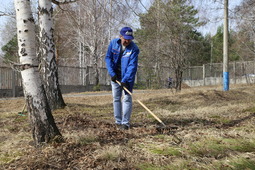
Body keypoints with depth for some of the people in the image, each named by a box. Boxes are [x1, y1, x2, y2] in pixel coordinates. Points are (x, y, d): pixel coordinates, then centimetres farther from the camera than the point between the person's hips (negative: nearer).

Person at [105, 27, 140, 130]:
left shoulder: (134, 49, -19)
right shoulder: (113, 43, -8)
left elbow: (132, 66, -24)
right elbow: (108, 58, -4)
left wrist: (125, 80, -32)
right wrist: (112, 73, -14)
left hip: (127, 77, -3)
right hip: (115, 76, 4)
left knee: (127, 98, -5)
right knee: (116, 98, 7)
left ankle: (125, 122, -2)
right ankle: (118, 121, 17)